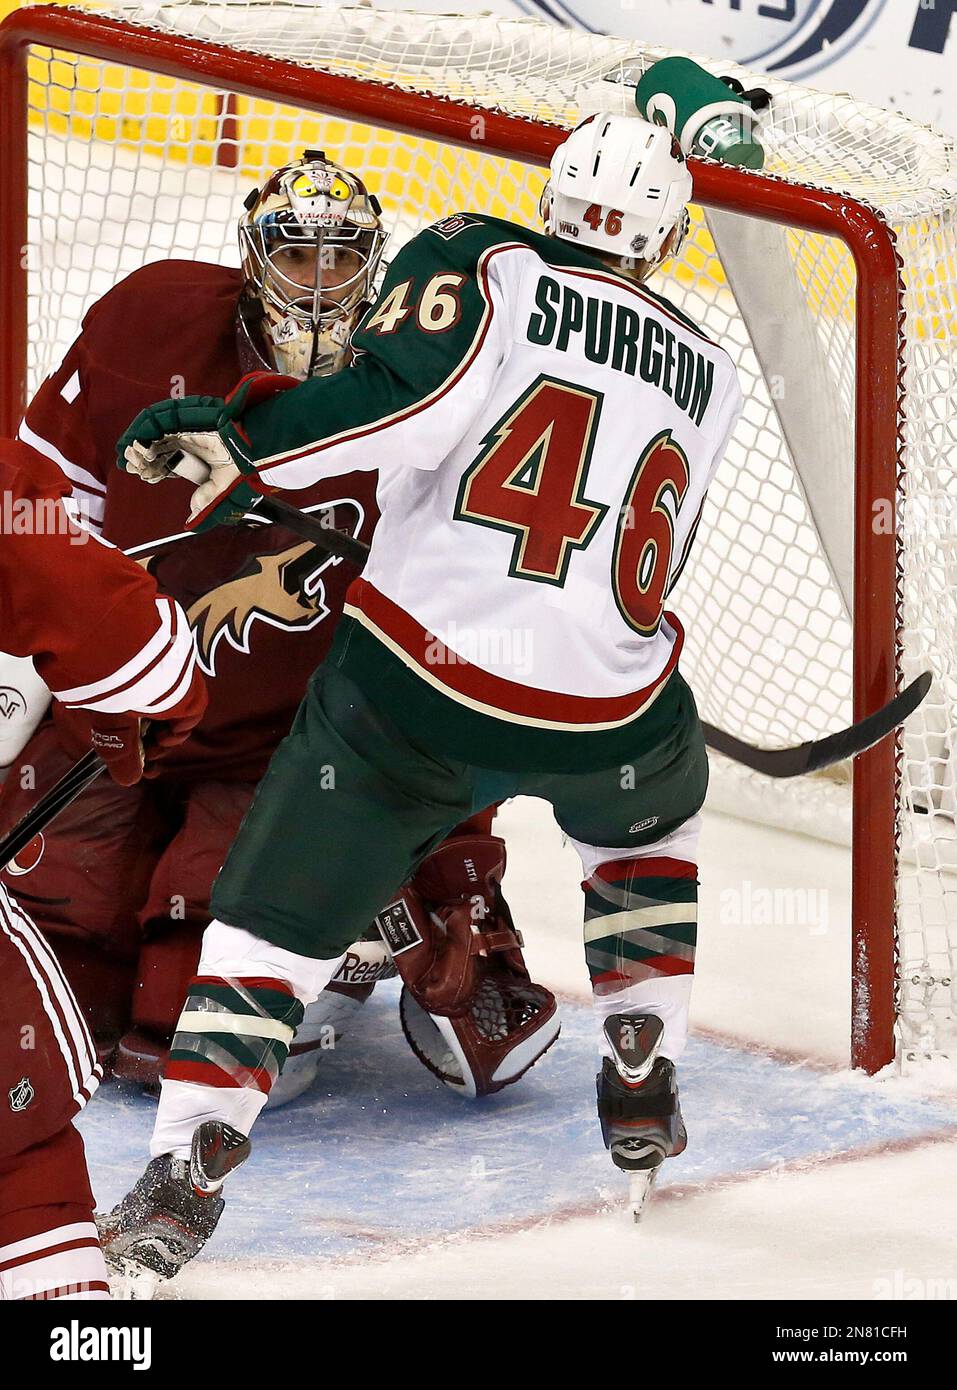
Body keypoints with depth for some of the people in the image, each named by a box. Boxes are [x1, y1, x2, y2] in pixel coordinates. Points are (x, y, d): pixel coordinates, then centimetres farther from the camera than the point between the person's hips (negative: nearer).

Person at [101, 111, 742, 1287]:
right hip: (609, 718, 3)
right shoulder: (707, 375, 15)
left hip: (415, 683, -3)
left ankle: (185, 1165, -4)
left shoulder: (481, 265, -1)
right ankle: (640, 1097, 31)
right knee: (651, 818, 36)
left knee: (276, 911, 9)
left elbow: (403, 405, -19)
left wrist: (225, 441, -16)